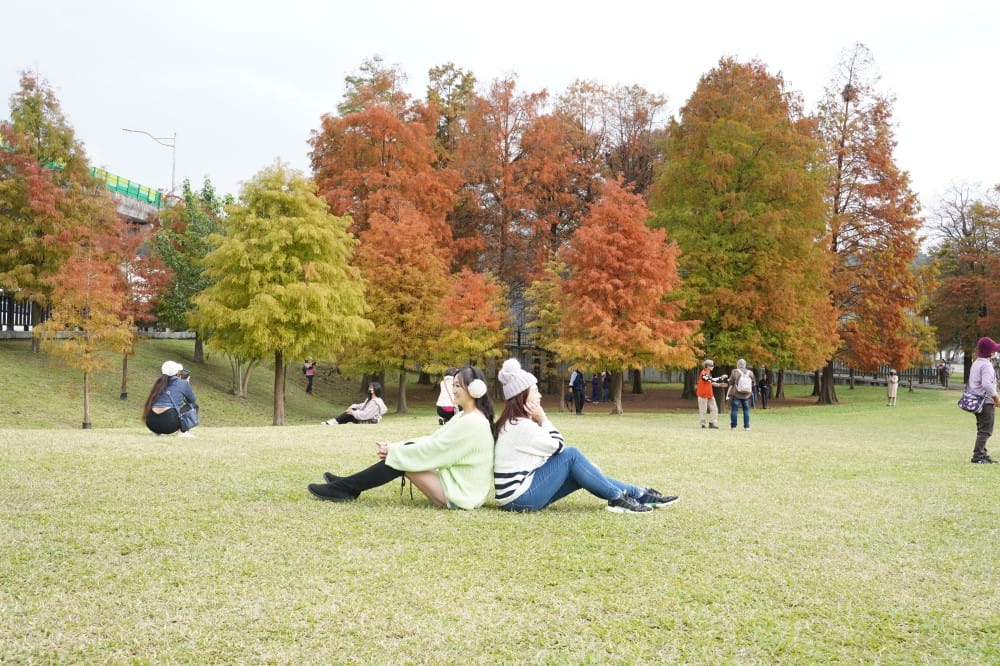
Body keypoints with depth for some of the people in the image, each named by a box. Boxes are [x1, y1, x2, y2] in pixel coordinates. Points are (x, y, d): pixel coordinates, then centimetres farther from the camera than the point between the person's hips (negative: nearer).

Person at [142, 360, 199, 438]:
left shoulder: (159, 383, 19)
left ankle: (158, 431, 18)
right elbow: (193, 400, 21)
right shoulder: (183, 383, 5)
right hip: (169, 423, -6)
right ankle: (183, 431, 2)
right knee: (193, 406, 16)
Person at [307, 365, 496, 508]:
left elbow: (431, 449, -19)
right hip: (458, 482, 9)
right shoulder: (464, 417, 11)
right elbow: (431, 440, 11)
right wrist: (395, 446, 0)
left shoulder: (472, 423, -20)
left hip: (461, 495, -9)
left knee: (403, 460, -11)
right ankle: (350, 484, 6)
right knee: (407, 450, 3)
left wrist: (393, 451, -8)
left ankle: (345, 489, -2)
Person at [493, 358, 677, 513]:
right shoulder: (521, 427, -19)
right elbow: (558, 446, -9)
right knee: (571, 455, -13)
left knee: (579, 471, 9)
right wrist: (543, 418, -7)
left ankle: (640, 495, 11)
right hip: (520, 498, -10)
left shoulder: (514, 423, 13)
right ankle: (617, 498, -4)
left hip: (520, 494, 10)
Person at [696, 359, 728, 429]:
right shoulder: (703, 374, -19)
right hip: (703, 394, -9)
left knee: (714, 409, 4)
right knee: (703, 410, -1)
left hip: (710, 394, 9)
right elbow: (712, 380, -29)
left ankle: (711, 423, 7)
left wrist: (720, 385, 9)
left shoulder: (709, 373, 13)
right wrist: (721, 377, -26)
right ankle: (703, 424, 8)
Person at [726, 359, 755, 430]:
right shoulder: (750, 372, 2)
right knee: (746, 410, 9)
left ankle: (733, 426, 5)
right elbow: (754, 383, 8)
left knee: (734, 409, 5)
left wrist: (729, 395, 4)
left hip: (736, 394, -2)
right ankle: (746, 426, 6)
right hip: (747, 395, 2)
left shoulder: (735, 372, -6)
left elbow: (731, 383, -3)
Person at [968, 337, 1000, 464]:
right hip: (986, 402, -10)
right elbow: (986, 384, -29)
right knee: (985, 431, -6)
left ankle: (982, 454, 23)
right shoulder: (986, 365, -17)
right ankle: (978, 456, -7)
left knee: (982, 430, 17)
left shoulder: (975, 363, 14)